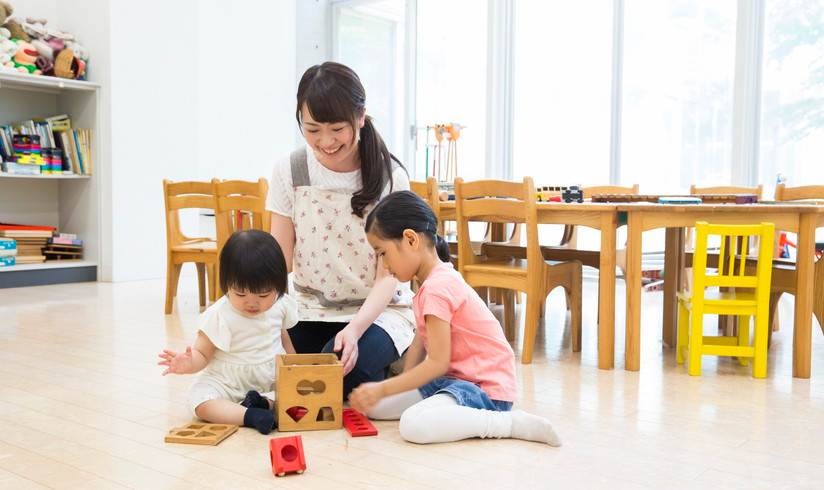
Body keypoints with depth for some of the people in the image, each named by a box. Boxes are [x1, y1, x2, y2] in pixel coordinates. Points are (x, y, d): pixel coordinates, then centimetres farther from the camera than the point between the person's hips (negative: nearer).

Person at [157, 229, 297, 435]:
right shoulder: (219, 315, -16)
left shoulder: (281, 305, -4)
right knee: (199, 400, -31)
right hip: (228, 381, -3)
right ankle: (250, 415, -43)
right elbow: (203, 354, -12)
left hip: (274, 376, 3)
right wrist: (190, 364, -35)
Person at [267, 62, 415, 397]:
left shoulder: (389, 177, -10)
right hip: (310, 310, 3)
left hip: (378, 310, -3)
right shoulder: (289, 171, -3)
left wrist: (355, 328, -30)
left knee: (341, 370, -30)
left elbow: (388, 275, -11)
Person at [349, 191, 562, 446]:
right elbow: (419, 344, 12)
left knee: (414, 425, -33)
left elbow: (438, 363, -21)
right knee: (372, 405, 0)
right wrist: (398, 385, 3)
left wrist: (383, 389, -16)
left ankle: (514, 423, -17)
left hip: (485, 387, -10)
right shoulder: (437, 279, 12)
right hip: (453, 378, 10)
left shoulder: (437, 287, -19)